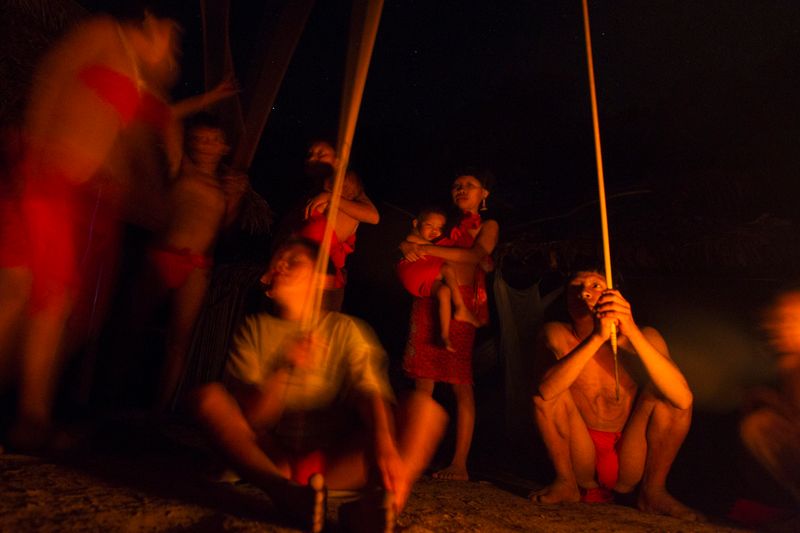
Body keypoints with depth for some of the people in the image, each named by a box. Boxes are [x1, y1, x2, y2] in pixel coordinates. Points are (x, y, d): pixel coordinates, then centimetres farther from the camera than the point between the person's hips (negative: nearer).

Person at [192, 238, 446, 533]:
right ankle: (287, 492, -39)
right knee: (209, 395, -21)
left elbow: (371, 393, -13)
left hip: (338, 460, 0)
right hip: (274, 458, 1)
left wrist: (385, 446, -34)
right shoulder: (254, 328, 6)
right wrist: (283, 371, -24)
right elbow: (245, 418, -4)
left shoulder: (346, 329, 3)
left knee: (425, 407, -19)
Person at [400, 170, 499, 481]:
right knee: (422, 380, 2)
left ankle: (459, 465, -1)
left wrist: (428, 249, -12)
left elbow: (475, 255, -8)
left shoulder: (487, 226, 12)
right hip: (428, 301, 5)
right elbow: (409, 242, 22)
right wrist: (410, 248, -3)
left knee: (460, 382, -6)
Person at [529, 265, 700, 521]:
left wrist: (633, 333, -40)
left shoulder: (642, 337, -13)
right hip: (580, 459, 0)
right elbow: (545, 391, -35)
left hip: (631, 461, 1)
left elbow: (683, 399, -30)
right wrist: (597, 337, -44)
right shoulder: (556, 334, -15)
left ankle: (653, 490, -1)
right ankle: (566, 484, -3)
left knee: (672, 395, -20)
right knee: (545, 391, -24)